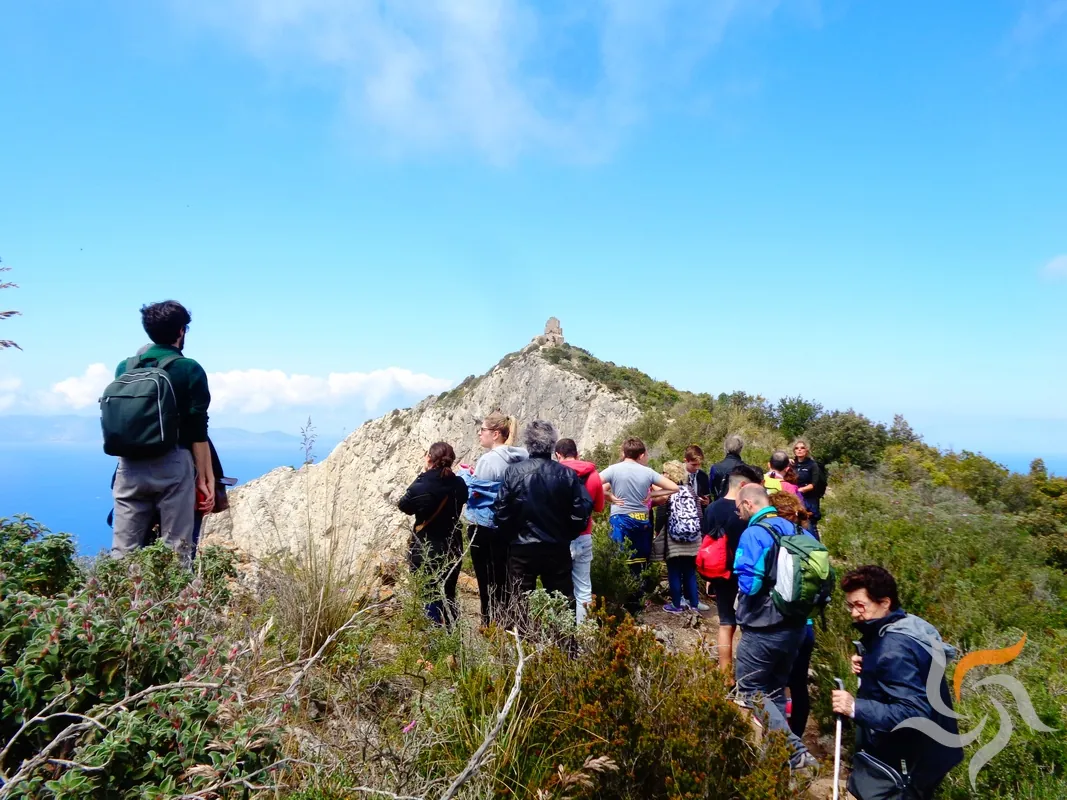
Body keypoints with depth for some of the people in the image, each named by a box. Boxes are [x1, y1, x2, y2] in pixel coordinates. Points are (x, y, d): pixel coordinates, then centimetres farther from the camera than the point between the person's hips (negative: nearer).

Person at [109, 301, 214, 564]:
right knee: (176, 552, 0)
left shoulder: (124, 368, 11)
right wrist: (206, 478, -3)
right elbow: (198, 431, -6)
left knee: (122, 552, 6)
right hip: (173, 466, -4)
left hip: (130, 467, 4)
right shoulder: (190, 369, -3)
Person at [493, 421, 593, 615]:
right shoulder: (568, 474, -7)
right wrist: (566, 536, 8)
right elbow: (583, 511, -8)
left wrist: (511, 536, 8)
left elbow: (501, 511, -8)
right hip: (557, 549, 1)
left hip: (522, 549, 0)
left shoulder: (513, 472, -9)